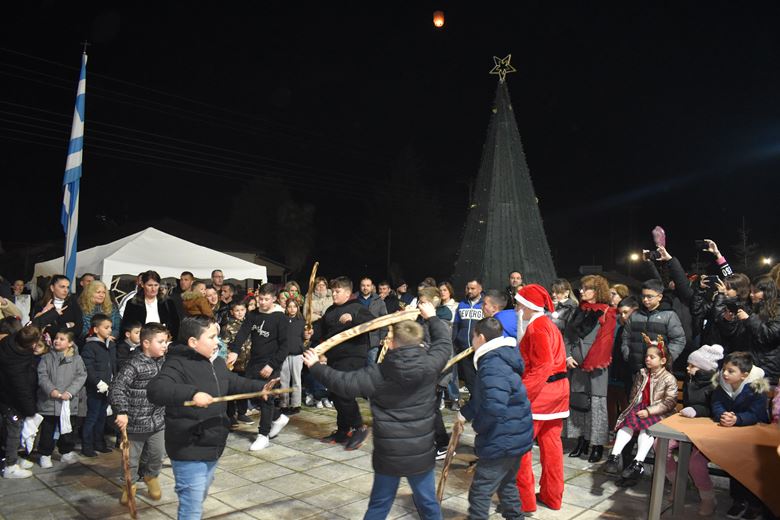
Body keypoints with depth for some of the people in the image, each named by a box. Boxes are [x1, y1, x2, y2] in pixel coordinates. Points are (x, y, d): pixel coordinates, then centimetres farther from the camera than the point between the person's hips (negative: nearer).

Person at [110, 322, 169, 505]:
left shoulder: (164, 363, 2)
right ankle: (129, 485, 36)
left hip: (158, 421, 5)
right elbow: (117, 389, -23)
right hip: (135, 422, -5)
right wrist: (121, 412, -33)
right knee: (132, 458, 12)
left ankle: (151, 476, 45)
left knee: (157, 455, 16)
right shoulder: (134, 365, -19)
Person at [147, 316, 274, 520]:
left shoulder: (217, 363, 6)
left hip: (212, 447, 9)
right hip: (189, 452, -9)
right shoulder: (178, 365, -22)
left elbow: (234, 383, 22)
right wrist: (192, 393, -50)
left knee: (200, 497, 29)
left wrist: (260, 387, 11)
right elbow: (155, 389, -39)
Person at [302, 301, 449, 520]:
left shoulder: (377, 374, -14)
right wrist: (432, 317, 22)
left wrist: (316, 367, 3)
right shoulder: (430, 365, -12)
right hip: (421, 453, 1)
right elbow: (444, 342, 6)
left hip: (388, 454, 0)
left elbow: (344, 383, -11)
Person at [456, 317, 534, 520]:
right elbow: (481, 396, 14)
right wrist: (466, 412, 6)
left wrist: (479, 426, -19)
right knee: (506, 484, 26)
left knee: (480, 491, 1)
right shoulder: (502, 358, 7)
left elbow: (494, 406, -37)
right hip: (516, 437, 10)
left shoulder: (492, 366, -25)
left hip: (502, 441, -10)